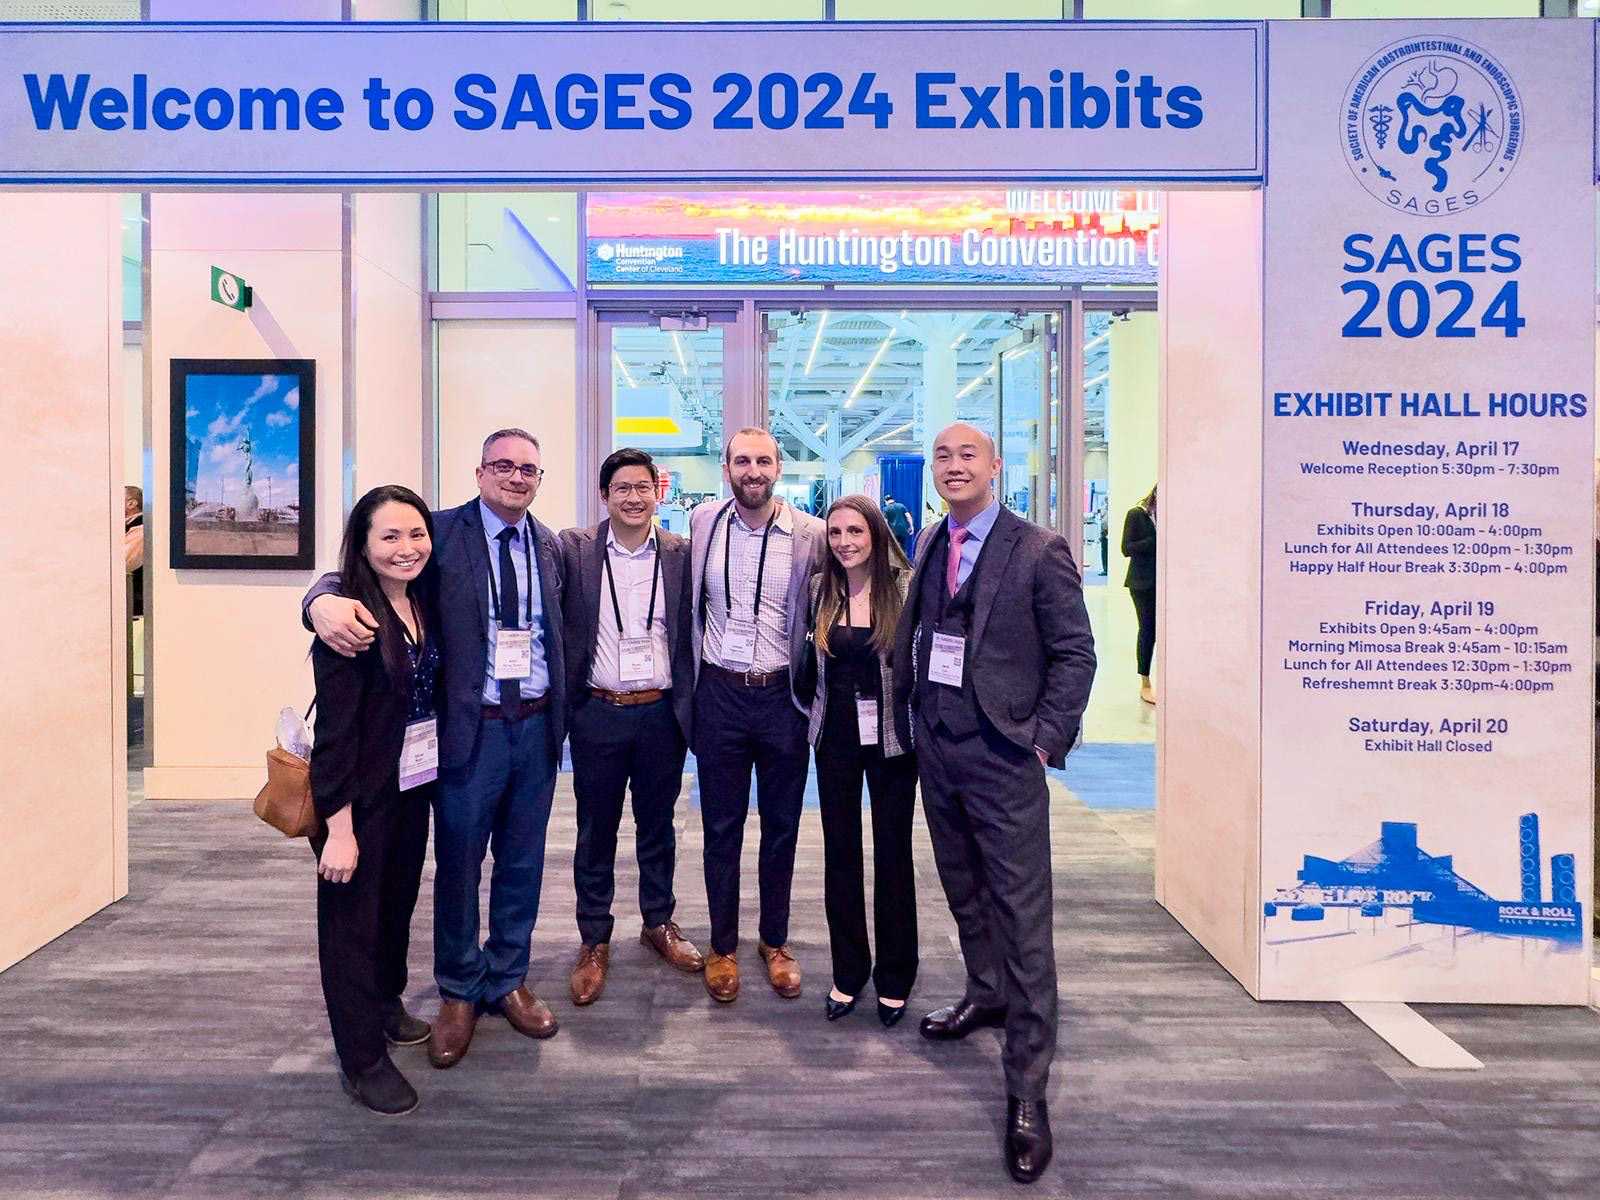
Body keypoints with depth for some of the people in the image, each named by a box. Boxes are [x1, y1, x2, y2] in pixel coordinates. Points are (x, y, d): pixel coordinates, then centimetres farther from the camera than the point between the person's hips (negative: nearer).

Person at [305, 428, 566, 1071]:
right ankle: (459, 993, 30)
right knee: (457, 865, 9)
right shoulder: (443, 531, -6)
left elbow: (560, 633, 11)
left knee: (521, 863, 15)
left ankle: (507, 981, 34)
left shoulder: (551, 546, 6)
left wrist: (562, 714, 5)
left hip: (537, 724, 4)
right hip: (471, 726, -3)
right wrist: (325, 598, -35)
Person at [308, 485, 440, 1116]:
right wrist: (339, 827, -19)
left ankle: (387, 1004, 44)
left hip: (414, 784, 7)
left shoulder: (425, 605, 1)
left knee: (399, 900, 20)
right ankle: (362, 1058, 22)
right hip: (359, 793, -6)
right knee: (353, 916, 8)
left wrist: (440, 775, 5)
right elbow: (335, 728, -20)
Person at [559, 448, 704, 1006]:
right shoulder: (573, 549, -4)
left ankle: (659, 923, 35)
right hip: (597, 714, -1)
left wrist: (690, 707, 2)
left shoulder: (680, 553, 0)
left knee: (657, 824, 16)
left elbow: (689, 635, 4)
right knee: (595, 830, 11)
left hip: (661, 713, 1)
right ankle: (594, 942, 27)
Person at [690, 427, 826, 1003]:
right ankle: (722, 946, 26)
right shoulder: (700, 523, 0)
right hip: (720, 695, 1)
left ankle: (775, 943, 30)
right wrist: (688, 680, 9)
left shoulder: (810, 533, -6)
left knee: (781, 825, 12)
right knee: (721, 826, 10)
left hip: (783, 696, 0)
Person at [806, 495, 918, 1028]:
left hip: (891, 735, -3)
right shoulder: (819, 589, 1)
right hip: (836, 734, 3)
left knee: (893, 854, 7)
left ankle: (894, 979, 24)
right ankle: (848, 973, 27)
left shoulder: (905, 587, -8)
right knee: (840, 853, 10)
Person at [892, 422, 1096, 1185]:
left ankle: (1027, 1090, 7)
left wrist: (1045, 740, -12)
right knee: (964, 893, 21)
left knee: (1023, 919, -2)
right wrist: (910, 715, 5)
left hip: (1002, 758, -6)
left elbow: (1075, 653, -7)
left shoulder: (1039, 551, -8)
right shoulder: (927, 546, 9)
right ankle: (986, 994, 44)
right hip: (936, 749, 6)